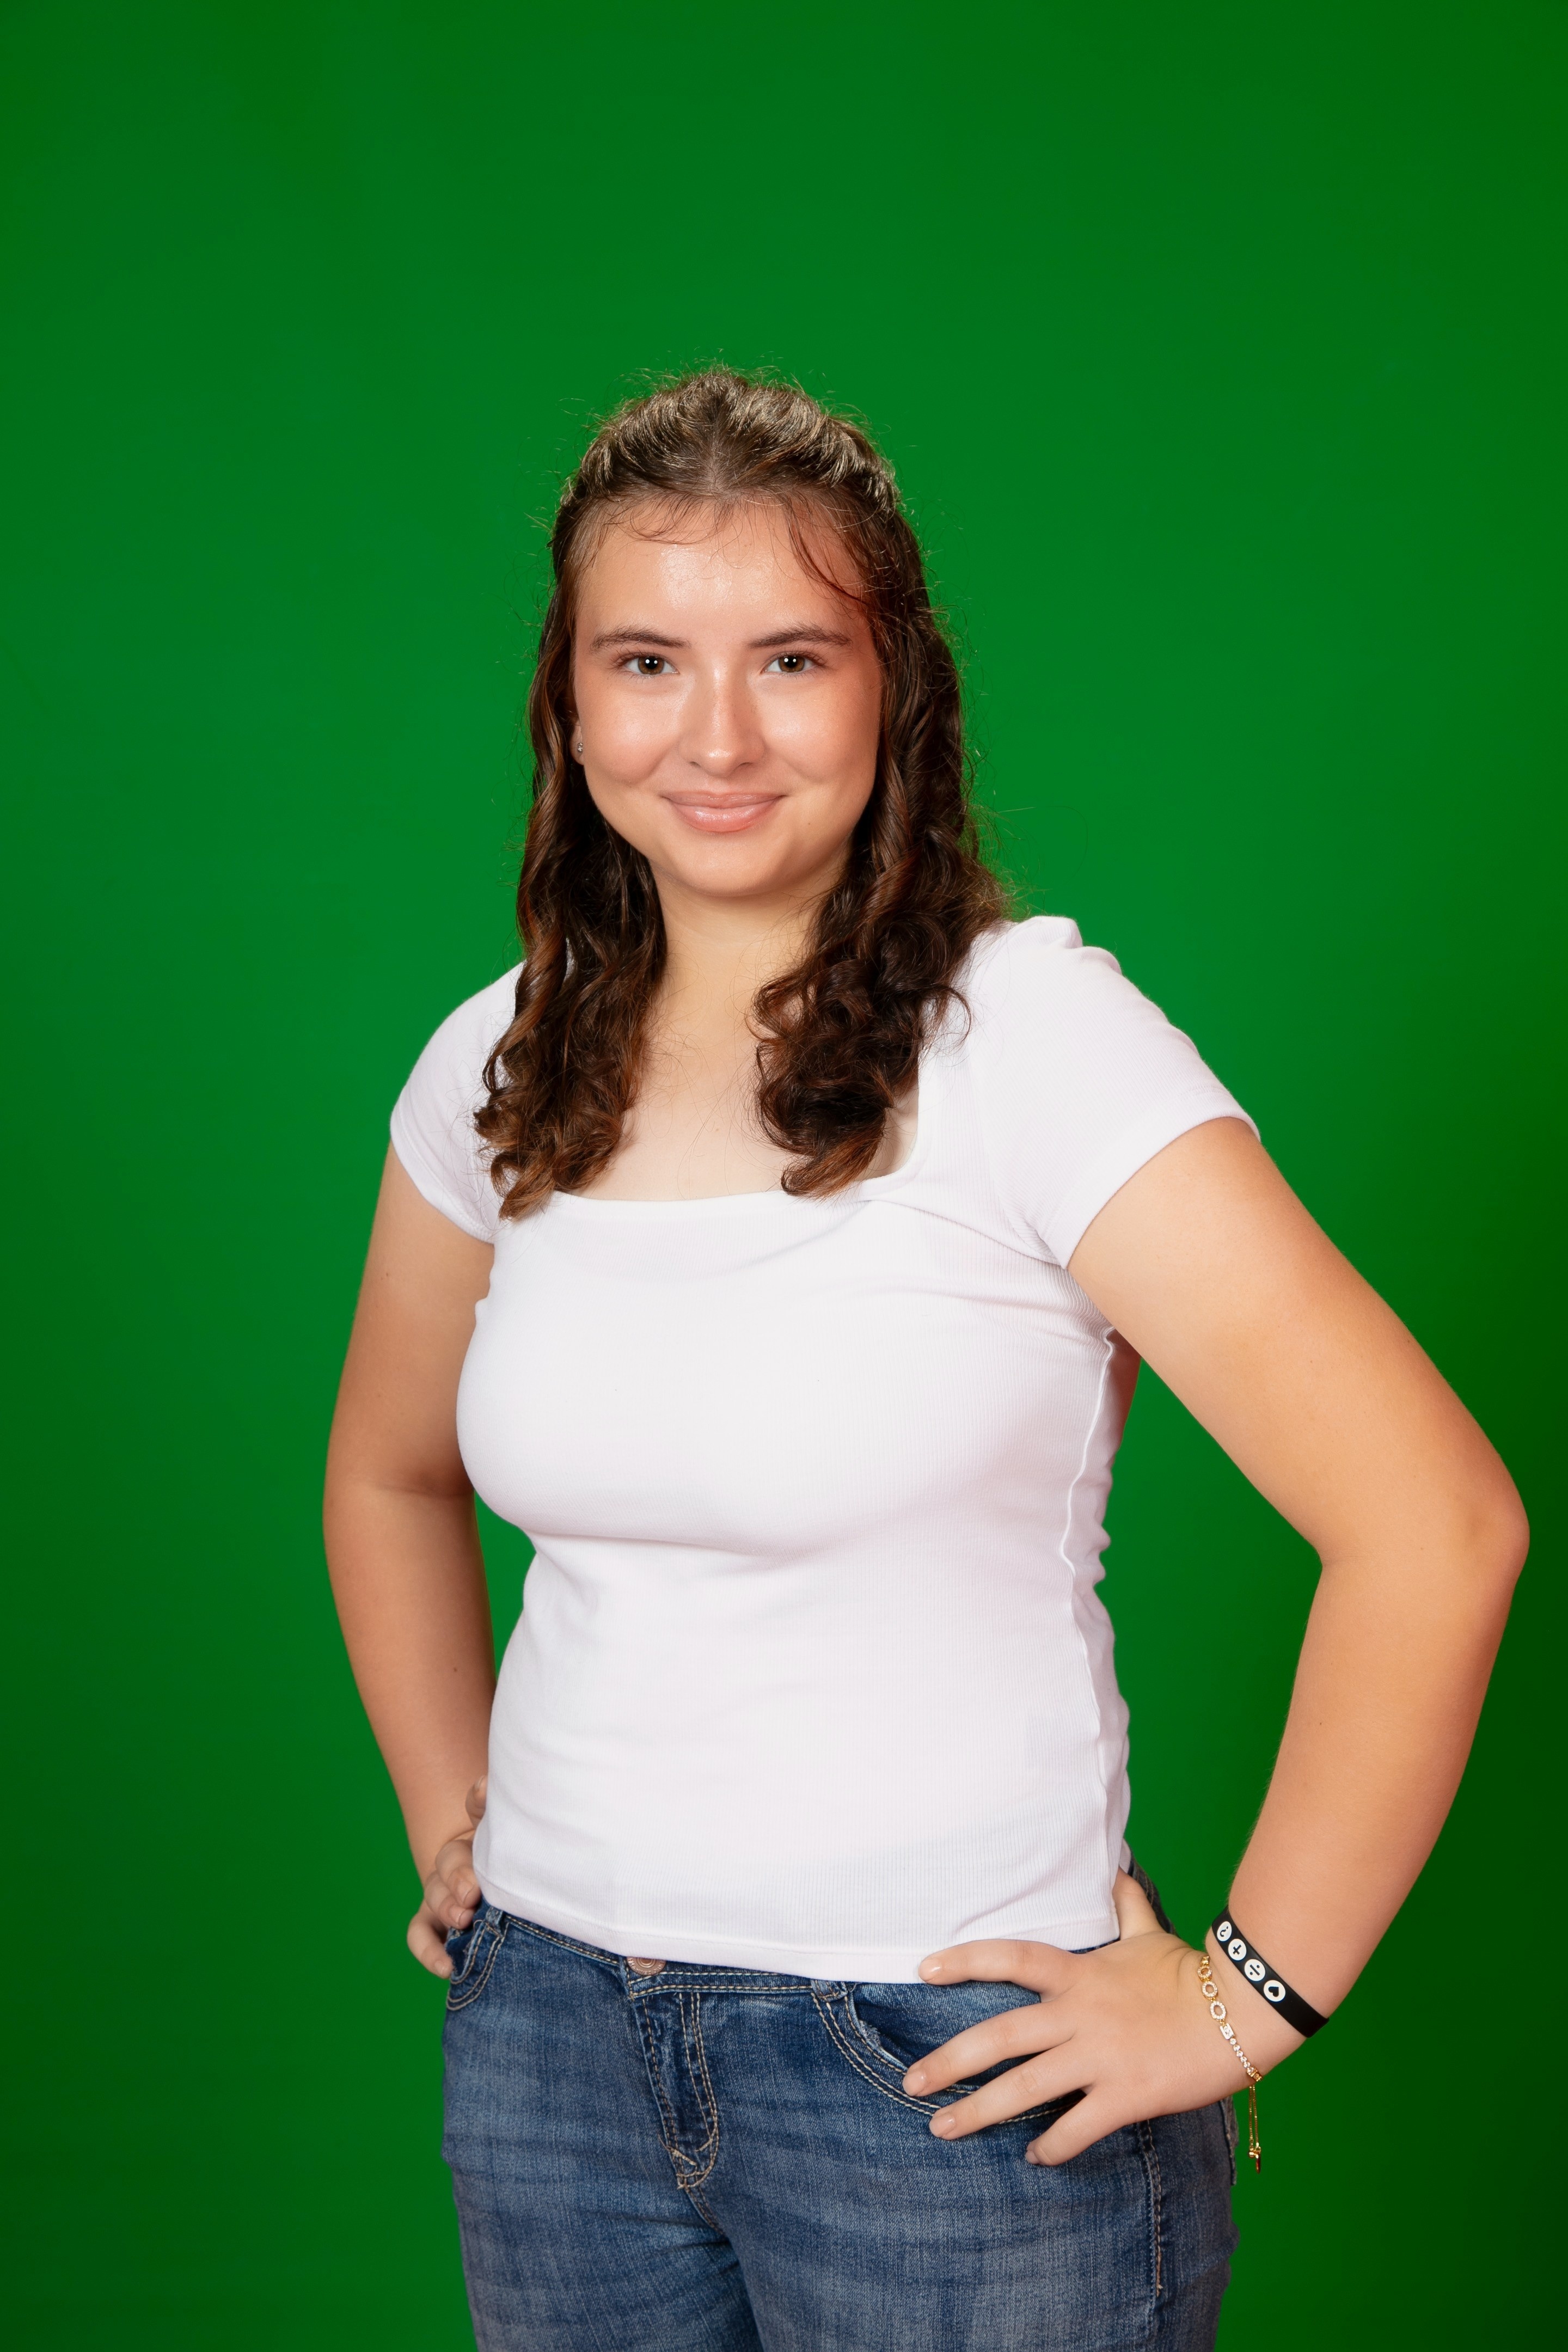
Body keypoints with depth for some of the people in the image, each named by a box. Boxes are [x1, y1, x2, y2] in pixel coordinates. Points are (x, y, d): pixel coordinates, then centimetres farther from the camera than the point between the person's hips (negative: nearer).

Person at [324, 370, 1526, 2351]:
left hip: (952, 2049, -4)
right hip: (549, 2024, 5)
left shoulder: (1030, 1035, -15)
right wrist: (458, 1838, 12)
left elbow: (1435, 1523, -20)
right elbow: (388, 1475, 18)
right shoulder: (499, 1071, 1)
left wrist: (1245, 1994, -15)